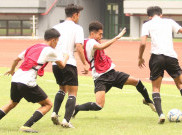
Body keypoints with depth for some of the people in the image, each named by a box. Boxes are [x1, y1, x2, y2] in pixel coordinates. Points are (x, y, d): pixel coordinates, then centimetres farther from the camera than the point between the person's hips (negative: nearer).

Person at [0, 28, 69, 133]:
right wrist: (66, 58, 36)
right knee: (48, 104, 6)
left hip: (15, 80, 7)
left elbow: (17, 59, 32)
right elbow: (62, 65, 13)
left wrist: (12, 71, 52)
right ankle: (26, 126, -9)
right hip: (28, 83, -7)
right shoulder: (49, 50, 2)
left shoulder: (32, 47, 21)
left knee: (12, 103, 31)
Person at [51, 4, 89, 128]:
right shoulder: (77, 28, -2)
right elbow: (79, 47, -12)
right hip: (69, 64, -6)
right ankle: (66, 120, -15)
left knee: (62, 89, 27)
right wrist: (85, 64, -8)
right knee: (72, 92, 0)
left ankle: (55, 113, 10)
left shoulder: (56, 27, 13)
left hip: (56, 63, 6)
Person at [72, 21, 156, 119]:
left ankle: (148, 100, 34)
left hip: (111, 73, 9)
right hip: (100, 78, -9)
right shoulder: (90, 42, -17)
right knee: (99, 106, -23)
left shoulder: (94, 42, 14)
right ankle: (76, 108, 0)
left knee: (136, 82, 8)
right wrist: (117, 37, -36)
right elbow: (101, 47, -36)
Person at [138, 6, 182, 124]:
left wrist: (140, 58, 12)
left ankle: (160, 114, -11)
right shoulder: (169, 22, 16)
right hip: (171, 56, 1)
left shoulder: (147, 24, 10)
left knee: (156, 88, 8)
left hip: (156, 57, -1)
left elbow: (143, 43, 0)